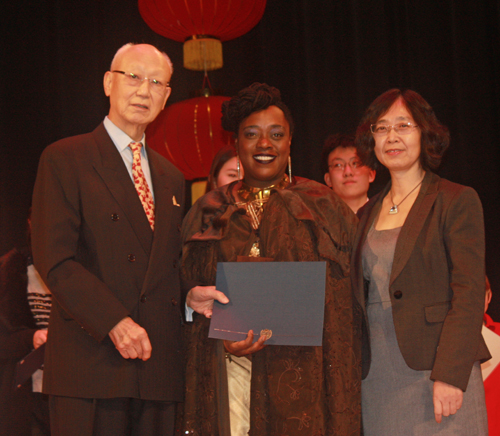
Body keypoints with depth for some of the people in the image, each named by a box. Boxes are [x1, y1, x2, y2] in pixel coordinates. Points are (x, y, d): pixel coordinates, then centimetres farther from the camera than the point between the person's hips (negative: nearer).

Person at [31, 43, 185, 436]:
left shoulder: (171, 178, 20)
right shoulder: (65, 159, 0)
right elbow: (54, 259, -9)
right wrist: (114, 320, -18)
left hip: (158, 365, 6)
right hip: (91, 361, -5)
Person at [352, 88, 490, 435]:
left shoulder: (457, 201, -2)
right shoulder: (367, 214, 15)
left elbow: (469, 293, -10)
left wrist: (450, 376, -18)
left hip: (435, 375, -5)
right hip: (377, 377, 5)